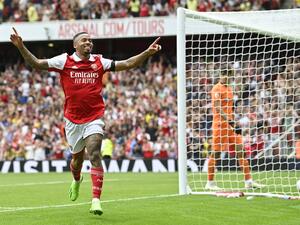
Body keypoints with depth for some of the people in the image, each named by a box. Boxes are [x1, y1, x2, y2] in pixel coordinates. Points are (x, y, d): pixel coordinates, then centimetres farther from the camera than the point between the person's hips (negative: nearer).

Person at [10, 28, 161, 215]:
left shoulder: (99, 62, 4)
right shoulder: (64, 61, 0)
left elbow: (127, 64, 5)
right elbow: (37, 63, -3)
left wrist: (148, 52, -4)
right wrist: (21, 47, -16)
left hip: (94, 119, -1)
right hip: (73, 120, 1)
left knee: (95, 156, -17)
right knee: (77, 157, 16)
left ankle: (96, 200, -21)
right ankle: (76, 180, 52)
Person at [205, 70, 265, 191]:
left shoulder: (229, 89, 17)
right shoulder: (217, 88, -9)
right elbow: (217, 108, -19)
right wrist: (229, 121, -28)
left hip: (230, 124, 8)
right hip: (220, 124, -8)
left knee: (240, 150, 1)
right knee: (215, 153, -2)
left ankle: (248, 181, 1)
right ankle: (210, 183, 6)